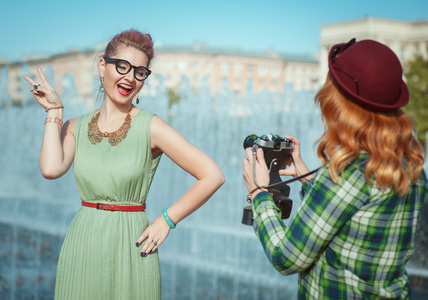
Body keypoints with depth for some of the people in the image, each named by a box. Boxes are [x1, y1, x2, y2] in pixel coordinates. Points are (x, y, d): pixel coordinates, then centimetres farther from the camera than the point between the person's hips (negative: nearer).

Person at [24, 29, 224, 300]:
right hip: (82, 247, 3)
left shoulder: (150, 127, -6)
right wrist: (54, 111, -4)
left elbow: (212, 176, -9)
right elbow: (51, 169, -15)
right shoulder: (75, 128, 6)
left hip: (130, 247, -3)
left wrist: (167, 220, -6)